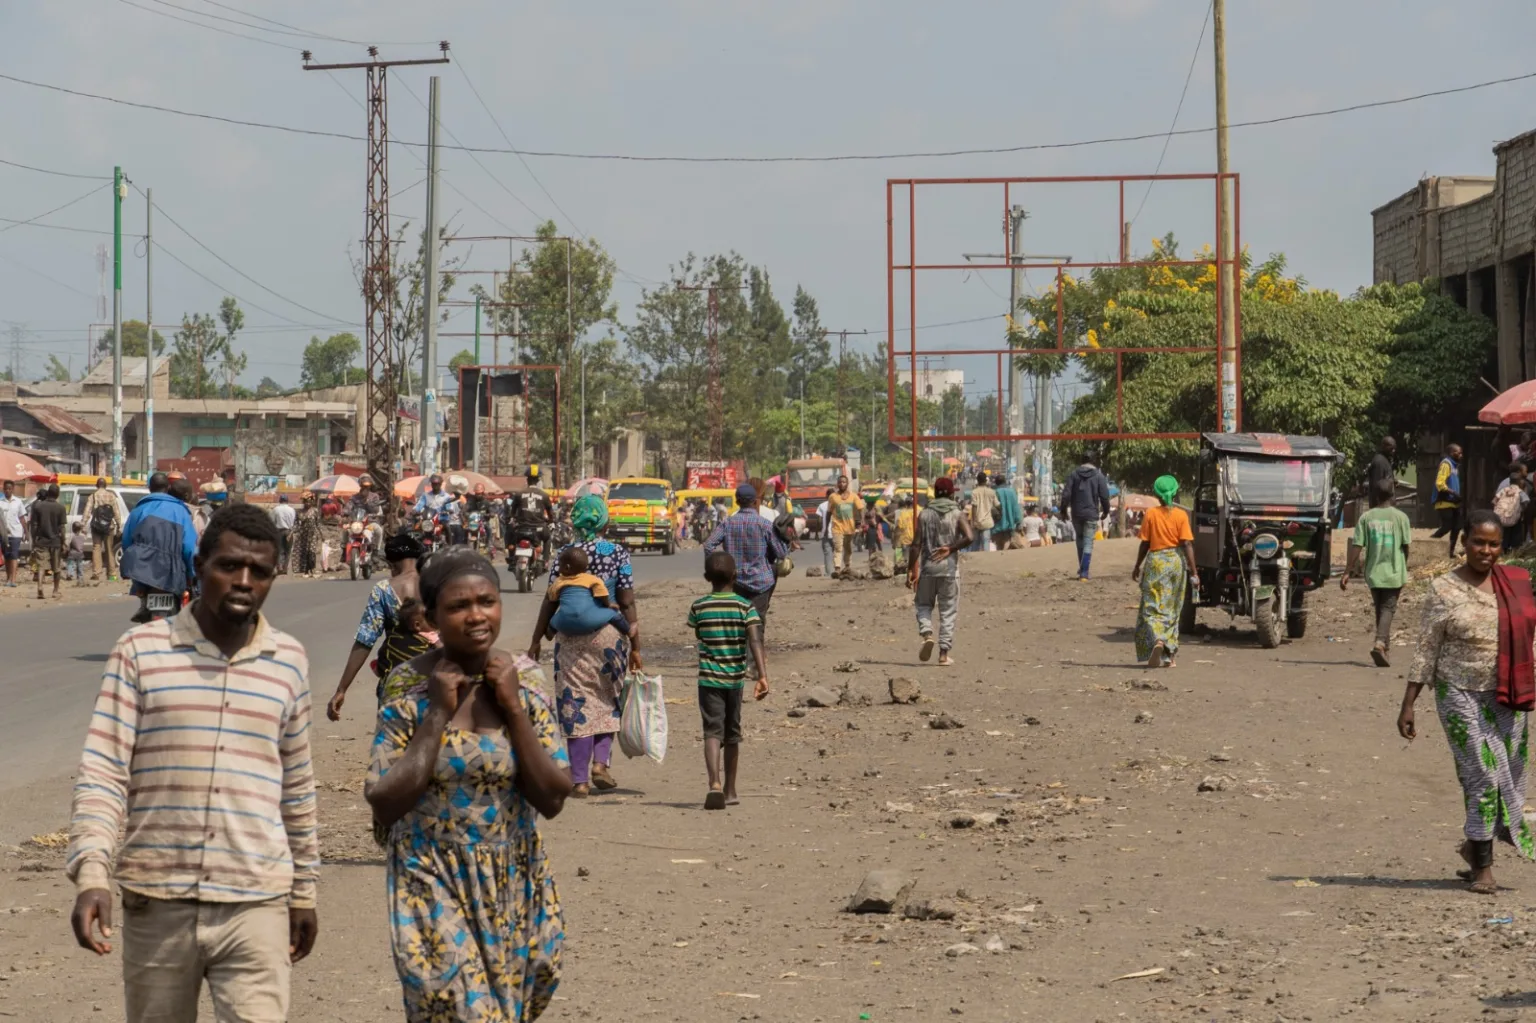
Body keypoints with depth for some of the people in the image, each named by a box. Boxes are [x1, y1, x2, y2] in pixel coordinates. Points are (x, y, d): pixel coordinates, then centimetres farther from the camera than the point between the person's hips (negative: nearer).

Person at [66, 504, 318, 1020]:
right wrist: (91, 874, -18)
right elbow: (103, 772, -5)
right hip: (156, 901, -1)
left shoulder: (289, 661, 5)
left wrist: (304, 890, 17)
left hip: (255, 905, 1)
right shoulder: (141, 650, -2)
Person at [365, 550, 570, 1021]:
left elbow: (553, 799, -7)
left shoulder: (525, 689, -2)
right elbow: (384, 805, -14)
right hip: (435, 889, -3)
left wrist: (513, 707, -13)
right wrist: (438, 715, -17)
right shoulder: (409, 696, -9)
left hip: (514, 891, 3)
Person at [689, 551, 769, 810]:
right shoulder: (745, 606, -4)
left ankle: (715, 783, -30)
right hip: (735, 678, 1)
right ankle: (730, 790, 24)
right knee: (732, 734, 15)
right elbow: (755, 642, -16)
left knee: (713, 731, -7)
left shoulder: (699, 607, -3)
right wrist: (762, 675, -21)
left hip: (709, 679, -1)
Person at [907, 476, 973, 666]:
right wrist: (950, 549, -4)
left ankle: (926, 633, -10)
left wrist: (910, 570, -2)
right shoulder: (957, 515, 0)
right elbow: (969, 537, -16)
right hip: (950, 569, -1)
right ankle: (944, 652, 3)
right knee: (948, 611, 7)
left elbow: (916, 544, -4)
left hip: (927, 567, 1)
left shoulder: (925, 514, 2)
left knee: (923, 604, 17)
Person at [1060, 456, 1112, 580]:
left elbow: (1066, 494, -3)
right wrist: (1106, 510, 11)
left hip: (1076, 513, 2)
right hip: (1091, 514, -2)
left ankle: (1082, 568, 21)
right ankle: (1084, 573, -8)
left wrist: (1064, 510, 6)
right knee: (1088, 543, -1)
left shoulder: (1074, 474, 1)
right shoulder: (1099, 476, -3)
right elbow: (1104, 496, -4)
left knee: (1080, 539, 20)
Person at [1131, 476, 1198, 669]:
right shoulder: (1181, 515, -3)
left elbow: (1145, 543, -1)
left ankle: (1157, 640, -28)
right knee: (1172, 610, 12)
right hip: (1177, 561, 2)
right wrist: (1193, 572, -6)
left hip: (1156, 561, -2)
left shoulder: (1150, 514, -4)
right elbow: (1187, 544, -8)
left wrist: (1138, 566, 12)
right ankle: (1168, 656, 13)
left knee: (1153, 607, 0)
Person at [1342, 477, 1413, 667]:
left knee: (1380, 607, 18)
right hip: (1394, 573, -2)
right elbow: (1405, 546, 0)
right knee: (1388, 608, 0)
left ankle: (1384, 643, 26)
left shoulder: (1366, 517, -3)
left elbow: (1357, 547, -6)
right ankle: (1380, 644, -21)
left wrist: (1347, 572, -2)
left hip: (1373, 573, 2)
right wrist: (1404, 569, 17)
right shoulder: (1400, 517, -5)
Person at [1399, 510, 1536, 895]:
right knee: (1482, 776, -4)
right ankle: (1483, 865, 9)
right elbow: (1426, 650, -4)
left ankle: (1476, 846, 32)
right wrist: (1408, 706, -7)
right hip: (1462, 694, -4)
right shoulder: (1445, 590, -6)